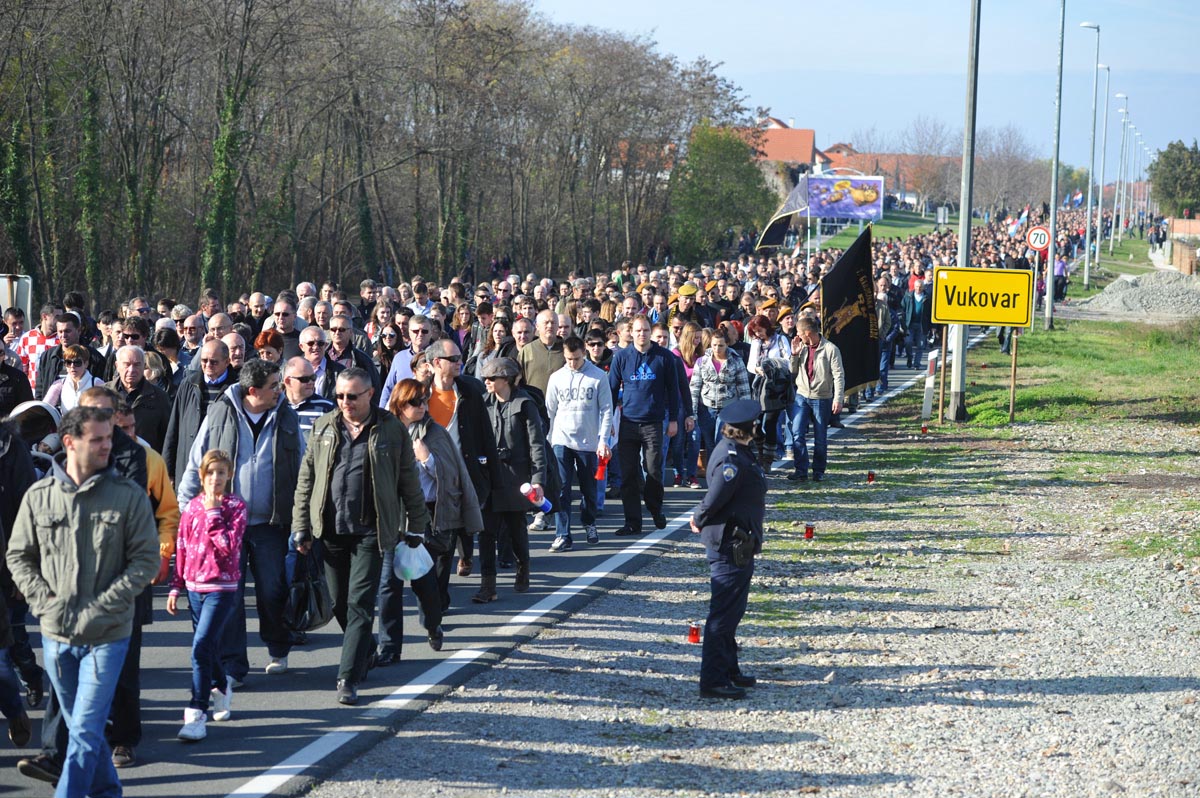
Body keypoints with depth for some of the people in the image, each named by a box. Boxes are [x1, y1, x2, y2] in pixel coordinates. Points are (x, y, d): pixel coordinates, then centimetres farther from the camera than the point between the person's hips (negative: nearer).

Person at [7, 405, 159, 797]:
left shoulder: (128, 495, -5)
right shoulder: (38, 496, 1)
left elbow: (146, 559, -5)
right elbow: (18, 556, 8)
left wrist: (102, 606, -13)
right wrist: (43, 599, -7)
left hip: (107, 635, -3)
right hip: (55, 634, 3)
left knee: (85, 732, -7)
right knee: (79, 726, 16)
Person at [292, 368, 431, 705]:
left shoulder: (391, 429, 0)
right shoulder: (323, 427, 8)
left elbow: (409, 481, 6)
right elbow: (306, 479, 11)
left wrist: (416, 526, 7)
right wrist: (301, 527, 7)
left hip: (370, 532, -3)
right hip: (331, 530, 4)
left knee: (360, 605, -9)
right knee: (340, 604, 11)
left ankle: (348, 678, -10)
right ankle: (364, 654, 34)